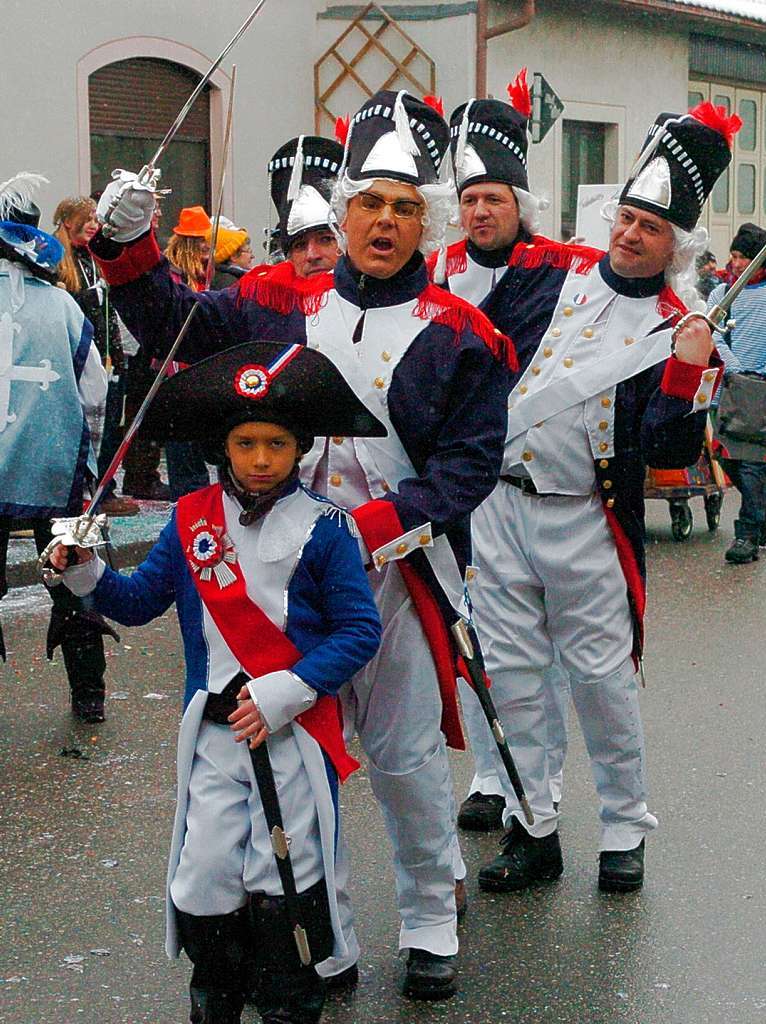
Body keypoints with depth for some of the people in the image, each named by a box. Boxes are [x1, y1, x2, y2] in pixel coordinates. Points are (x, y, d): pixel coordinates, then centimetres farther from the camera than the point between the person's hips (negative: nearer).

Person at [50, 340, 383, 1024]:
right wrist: (87, 574, -8)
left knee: (285, 878, 6)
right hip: (213, 730, 3)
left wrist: (284, 692, -17)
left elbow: (359, 630, -8)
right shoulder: (192, 518, 4)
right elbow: (138, 602, 11)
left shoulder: (323, 527, -7)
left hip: (296, 730, -3)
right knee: (203, 877, 5)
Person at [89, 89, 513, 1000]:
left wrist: (377, 526, -18)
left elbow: (469, 464, -6)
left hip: (400, 572, -2)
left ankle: (431, 925, 26)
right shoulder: (280, 301, 6)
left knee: (405, 755, 6)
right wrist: (130, 244, -5)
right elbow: (171, 324, 12)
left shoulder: (460, 334, -2)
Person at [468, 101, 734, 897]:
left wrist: (688, 375, -23)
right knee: (510, 675, 7)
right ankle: (532, 831, 19)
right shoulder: (544, 270, 3)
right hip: (494, 507, 3)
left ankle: (625, 832, 21)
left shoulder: (675, 331, -3)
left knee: (600, 676, 4)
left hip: (582, 524, -2)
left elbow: (668, 453, -12)